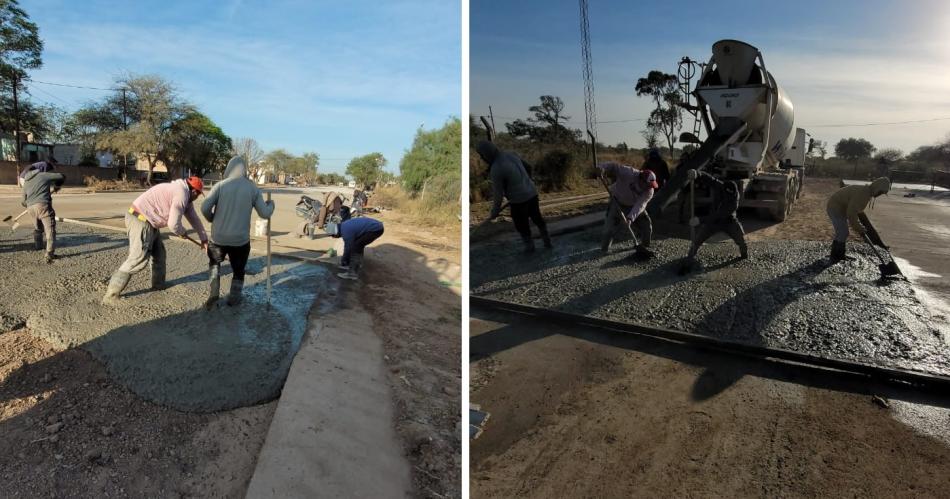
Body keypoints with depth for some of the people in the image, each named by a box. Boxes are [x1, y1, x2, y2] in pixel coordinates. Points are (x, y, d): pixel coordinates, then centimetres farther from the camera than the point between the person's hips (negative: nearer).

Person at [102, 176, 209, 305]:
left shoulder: (183, 193, 14)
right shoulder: (182, 195, -18)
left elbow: (194, 217, 22)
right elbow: (174, 224, -19)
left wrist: (203, 238, 26)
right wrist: (183, 233, 3)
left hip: (147, 221, 11)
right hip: (141, 220, -11)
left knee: (159, 253, 18)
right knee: (138, 258, -13)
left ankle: (158, 285, 31)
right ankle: (111, 295, -9)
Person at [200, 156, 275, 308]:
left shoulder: (220, 185, -6)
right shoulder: (253, 188, -3)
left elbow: (205, 208, -12)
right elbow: (265, 214, -2)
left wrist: (212, 219, 9)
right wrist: (271, 204, 20)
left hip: (219, 237, 0)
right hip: (241, 239, 0)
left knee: (214, 263, 27)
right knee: (238, 270, 20)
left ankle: (213, 294, 16)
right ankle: (234, 299, 27)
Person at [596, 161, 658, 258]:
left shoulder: (649, 192, -24)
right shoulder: (629, 173, -35)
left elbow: (639, 205, -34)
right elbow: (614, 166, -29)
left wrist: (631, 218, -47)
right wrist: (602, 167, -49)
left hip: (634, 206, 4)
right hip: (617, 201, -3)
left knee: (646, 223, 1)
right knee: (610, 226, -10)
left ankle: (644, 247, 21)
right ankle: (604, 248, 7)